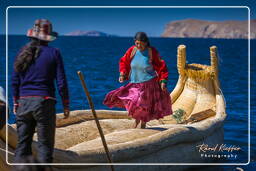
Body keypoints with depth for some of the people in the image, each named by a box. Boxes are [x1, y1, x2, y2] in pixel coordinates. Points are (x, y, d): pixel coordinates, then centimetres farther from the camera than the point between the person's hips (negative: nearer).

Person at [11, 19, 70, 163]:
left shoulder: (23, 52, 7)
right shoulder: (53, 53, -3)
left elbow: (15, 81, 9)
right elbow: (61, 82, -5)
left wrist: (16, 103, 19)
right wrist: (66, 105, 3)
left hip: (24, 102, 4)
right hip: (44, 102, -3)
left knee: (23, 143, 10)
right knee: (45, 144, 3)